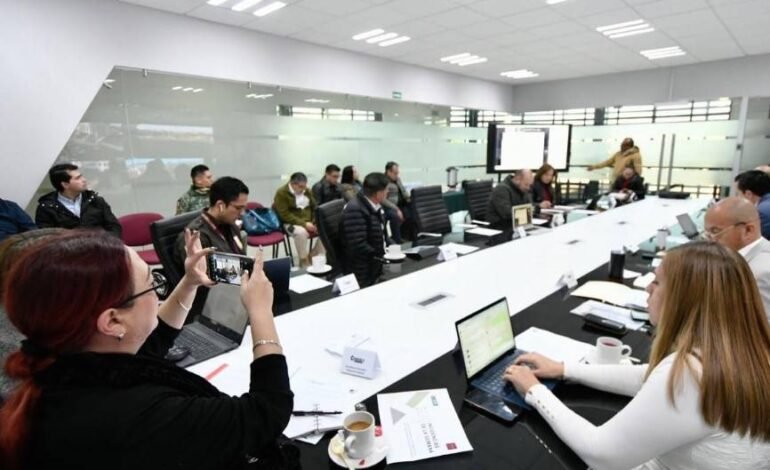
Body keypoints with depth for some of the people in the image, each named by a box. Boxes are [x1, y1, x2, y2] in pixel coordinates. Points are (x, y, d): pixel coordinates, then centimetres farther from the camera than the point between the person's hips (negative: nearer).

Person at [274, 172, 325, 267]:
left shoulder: (307, 191, 10)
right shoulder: (281, 193, -10)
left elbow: (315, 208, 15)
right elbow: (285, 215, -18)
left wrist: (316, 222, -6)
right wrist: (303, 224, -25)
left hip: (309, 222, 6)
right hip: (291, 223, -6)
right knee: (301, 232, -39)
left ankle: (314, 255, -2)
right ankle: (304, 260, -19)